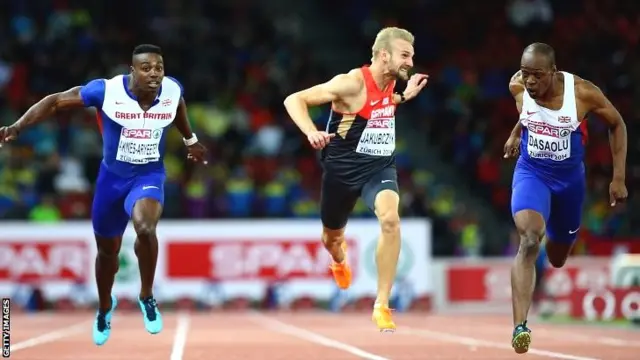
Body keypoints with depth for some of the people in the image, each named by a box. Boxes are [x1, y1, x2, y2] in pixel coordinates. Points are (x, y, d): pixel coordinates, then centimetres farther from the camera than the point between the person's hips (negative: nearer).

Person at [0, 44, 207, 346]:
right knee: (107, 250, 17)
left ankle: (146, 297, -8)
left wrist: (190, 140, 26)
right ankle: (105, 308, 48)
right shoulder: (107, 90, -24)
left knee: (145, 229, -33)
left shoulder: (172, 90, -15)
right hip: (113, 176, 0)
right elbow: (55, 101, -17)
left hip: (149, 176, 0)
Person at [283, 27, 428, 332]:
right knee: (332, 236, 18)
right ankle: (339, 262, 61)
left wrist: (405, 97, 11)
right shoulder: (352, 83, -21)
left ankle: (382, 306, -20)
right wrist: (311, 133, -37)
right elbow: (294, 100, -21)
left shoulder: (391, 82, -1)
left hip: (380, 166, 3)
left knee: (390, 219, -27)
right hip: (343, 168, -3)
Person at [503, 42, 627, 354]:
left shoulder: (583, 93, -23)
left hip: (569, 178, 1)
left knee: (557, 258, 18)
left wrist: (618, 178, -7)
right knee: (529, 242, -28)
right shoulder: (518, 87, -16)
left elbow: (617, 125, -6)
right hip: (531, 173, -1)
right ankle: (520, 326, -34)